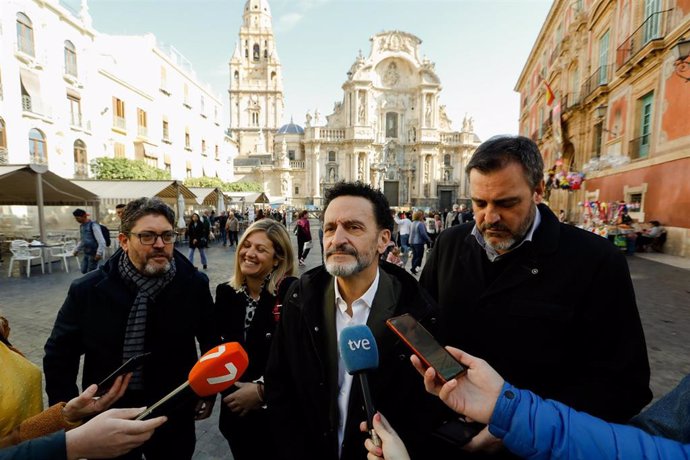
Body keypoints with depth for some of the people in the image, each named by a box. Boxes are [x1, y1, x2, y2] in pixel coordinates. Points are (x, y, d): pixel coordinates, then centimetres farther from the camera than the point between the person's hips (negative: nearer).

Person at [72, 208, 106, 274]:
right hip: (86, 253, 8)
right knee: (84, 270, 11)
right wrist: (77, 249, 17)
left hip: (93, 254, -8)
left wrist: (99, 253, -25)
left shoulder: (93, 225, -16)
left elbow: (101, 241, -21)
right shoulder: (81, 226, 9)